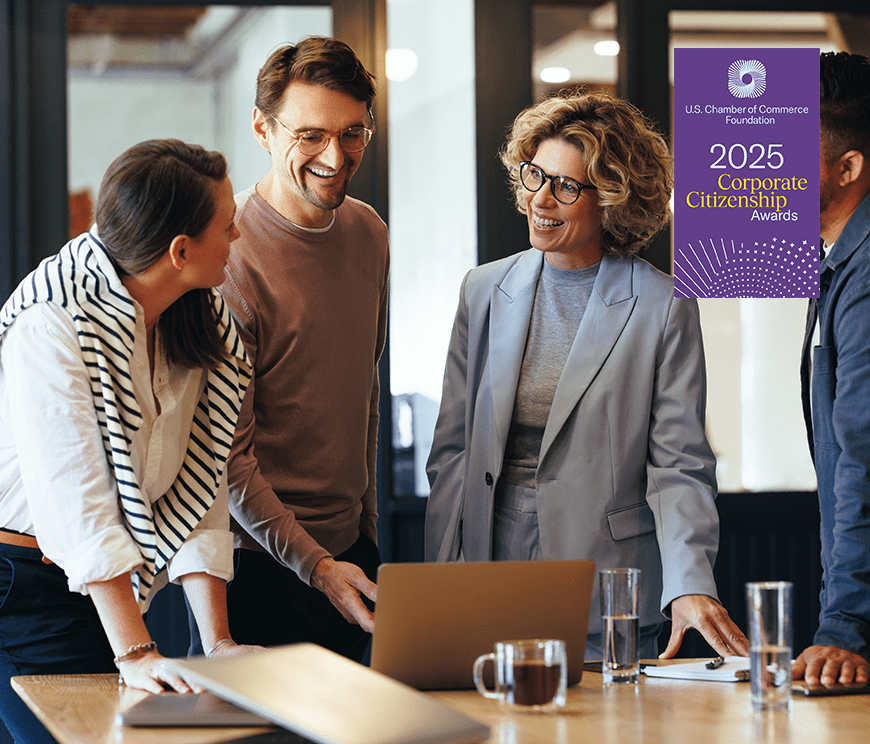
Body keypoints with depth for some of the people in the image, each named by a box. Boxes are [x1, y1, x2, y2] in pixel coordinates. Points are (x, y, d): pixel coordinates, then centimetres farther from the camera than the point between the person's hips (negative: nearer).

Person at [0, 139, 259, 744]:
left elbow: (198, 492, -1)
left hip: (102, 586, 7)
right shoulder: (51, 321, -21)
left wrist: (218, 642, -10)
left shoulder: (207, 326, 2)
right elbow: (76, 497, -26)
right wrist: (135, 653, -30)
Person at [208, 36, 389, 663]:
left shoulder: (369, 233, 5)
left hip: (349, 548, 7)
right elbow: (227, 453, -17)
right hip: (261, 561, -7)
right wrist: (315, 565, -20)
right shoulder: (231, 256, -18)